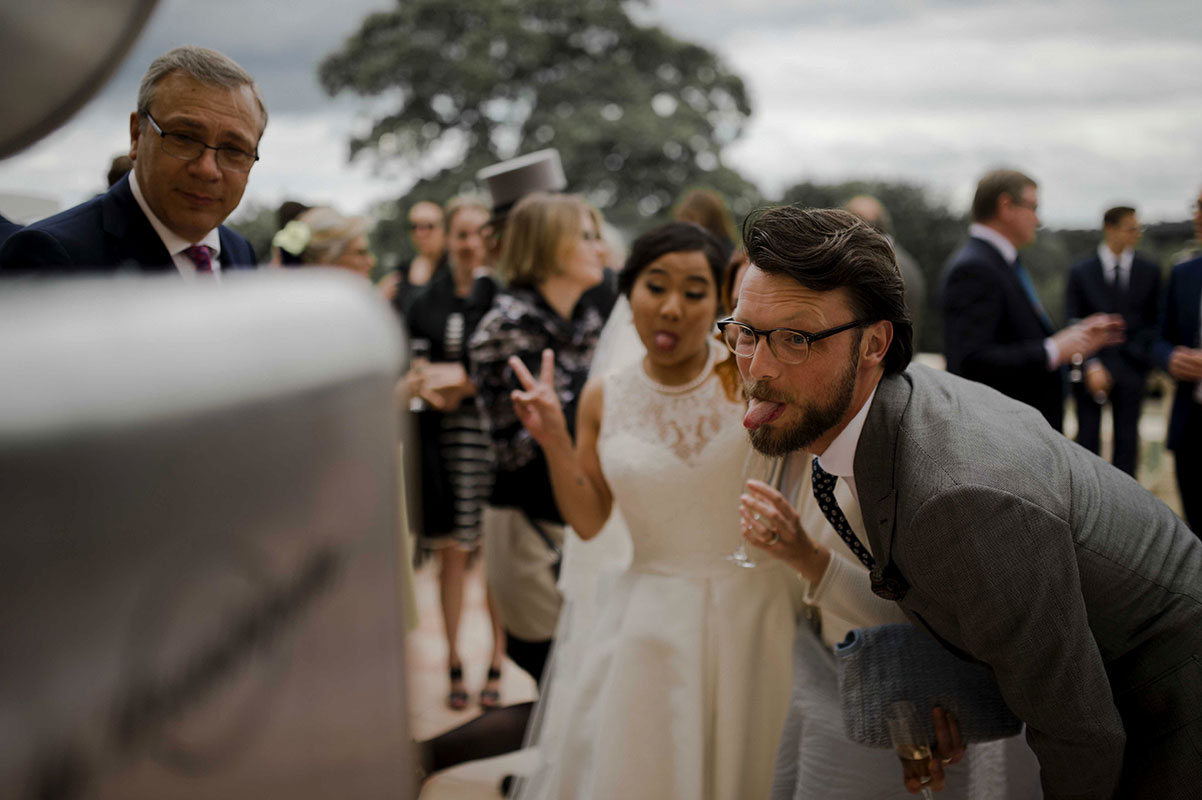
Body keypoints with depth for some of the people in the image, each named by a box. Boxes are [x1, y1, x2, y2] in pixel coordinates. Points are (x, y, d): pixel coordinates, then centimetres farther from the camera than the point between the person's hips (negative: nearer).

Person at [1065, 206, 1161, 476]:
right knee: (1087, 439, 0)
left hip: (1131, 369, 1)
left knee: (1127, 441, 2)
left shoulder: (1150, 272, 7)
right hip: (1092, 369, -1)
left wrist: (1141, 354, -6)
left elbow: (1156, 322, 10)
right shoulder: (1081, 272, 2)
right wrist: (1090, 365, -13)